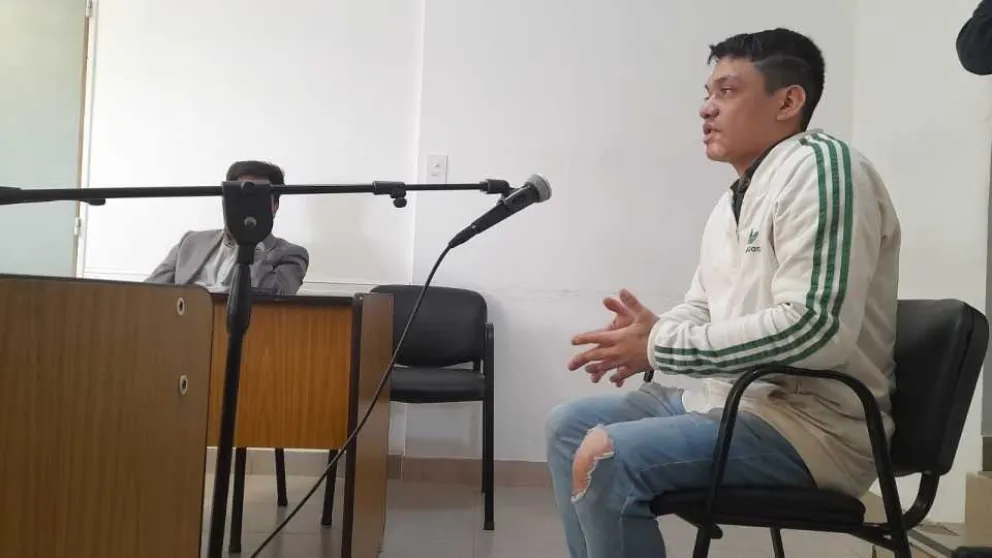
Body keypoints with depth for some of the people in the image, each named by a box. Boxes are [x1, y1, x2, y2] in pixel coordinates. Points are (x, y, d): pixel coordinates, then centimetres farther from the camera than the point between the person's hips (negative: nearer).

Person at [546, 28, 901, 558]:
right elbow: (702, 308, 21)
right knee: (568, 424, 9)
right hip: (730, 397, 10)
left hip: (812, 424, -10)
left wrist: (662, 347, -21)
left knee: (603, 457, -25)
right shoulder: (734, 200, 15)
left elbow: (816, 327, -26)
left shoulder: (819, 165, -15)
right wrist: (646, 334, -3)